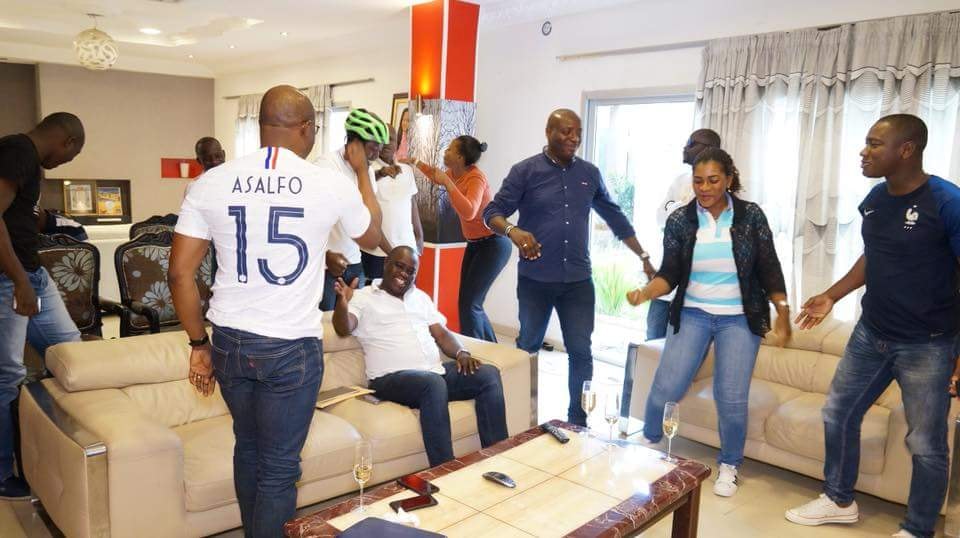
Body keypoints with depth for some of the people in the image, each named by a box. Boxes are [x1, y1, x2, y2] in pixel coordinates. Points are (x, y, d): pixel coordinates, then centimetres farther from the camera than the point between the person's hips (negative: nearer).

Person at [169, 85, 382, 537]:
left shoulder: (210, 183, -3)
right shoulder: (332, 185, -8)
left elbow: (180, 272, -2)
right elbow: (371, 236, 12)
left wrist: (199, 343, 9)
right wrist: (362, 169, 22)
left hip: (230, 343, 4)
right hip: (293, 349, -4)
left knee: (248, 448, 24)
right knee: (279, 468, 9)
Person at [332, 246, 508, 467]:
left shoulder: (420, 297, 24)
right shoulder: (362, 297, 6)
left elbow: (441, 333, 17)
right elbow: (344, 329, -12)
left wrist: (461, 353, -3)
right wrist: (342, 302, -34)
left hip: (435, 372, 6)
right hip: (391, 378, -6)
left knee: (489, 374, -14)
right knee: (433, 383, -37)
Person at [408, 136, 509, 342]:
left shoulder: (476, 178, -21)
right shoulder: (454, 173, 2)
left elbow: (468, 212, -38)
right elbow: (438, 178, 27)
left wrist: (447, 182, -34)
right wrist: (417, 163, 18)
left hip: (493, 245, -9)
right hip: (475, 244, 9)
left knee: (468, 304, -12)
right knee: (471, 302, 11)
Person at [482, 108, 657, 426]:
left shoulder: (590, 174, 7)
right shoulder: (525, 171, -4)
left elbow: (615, 219, 15)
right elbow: (492, 212, -7)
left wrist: (643, 257, 15)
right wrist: (512, 231, -28)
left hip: (578, 281, 3)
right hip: (535, 280, -2)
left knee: (581, 353, 3)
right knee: (527, 349, 13)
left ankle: (578, 423, 17)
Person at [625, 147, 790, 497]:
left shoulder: (751, 215, -4)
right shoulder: (679, 220, -4)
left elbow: (769, 269, 0)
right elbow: (669, 274, -5)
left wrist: (783, 313, -3)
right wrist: (646, 292, -24)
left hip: (739, 319, 0)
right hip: (691, 315, 1)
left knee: (731, 398, -4)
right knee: (665, 389, -4)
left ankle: (729, 465, 22)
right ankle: (647, 448, 23)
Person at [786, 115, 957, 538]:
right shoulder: (875, 198, 3)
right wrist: (831, 296, 14)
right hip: (870, 334, 7)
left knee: (926, 444, 6)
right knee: (838, 414, 15)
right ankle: (839, 501, 35)